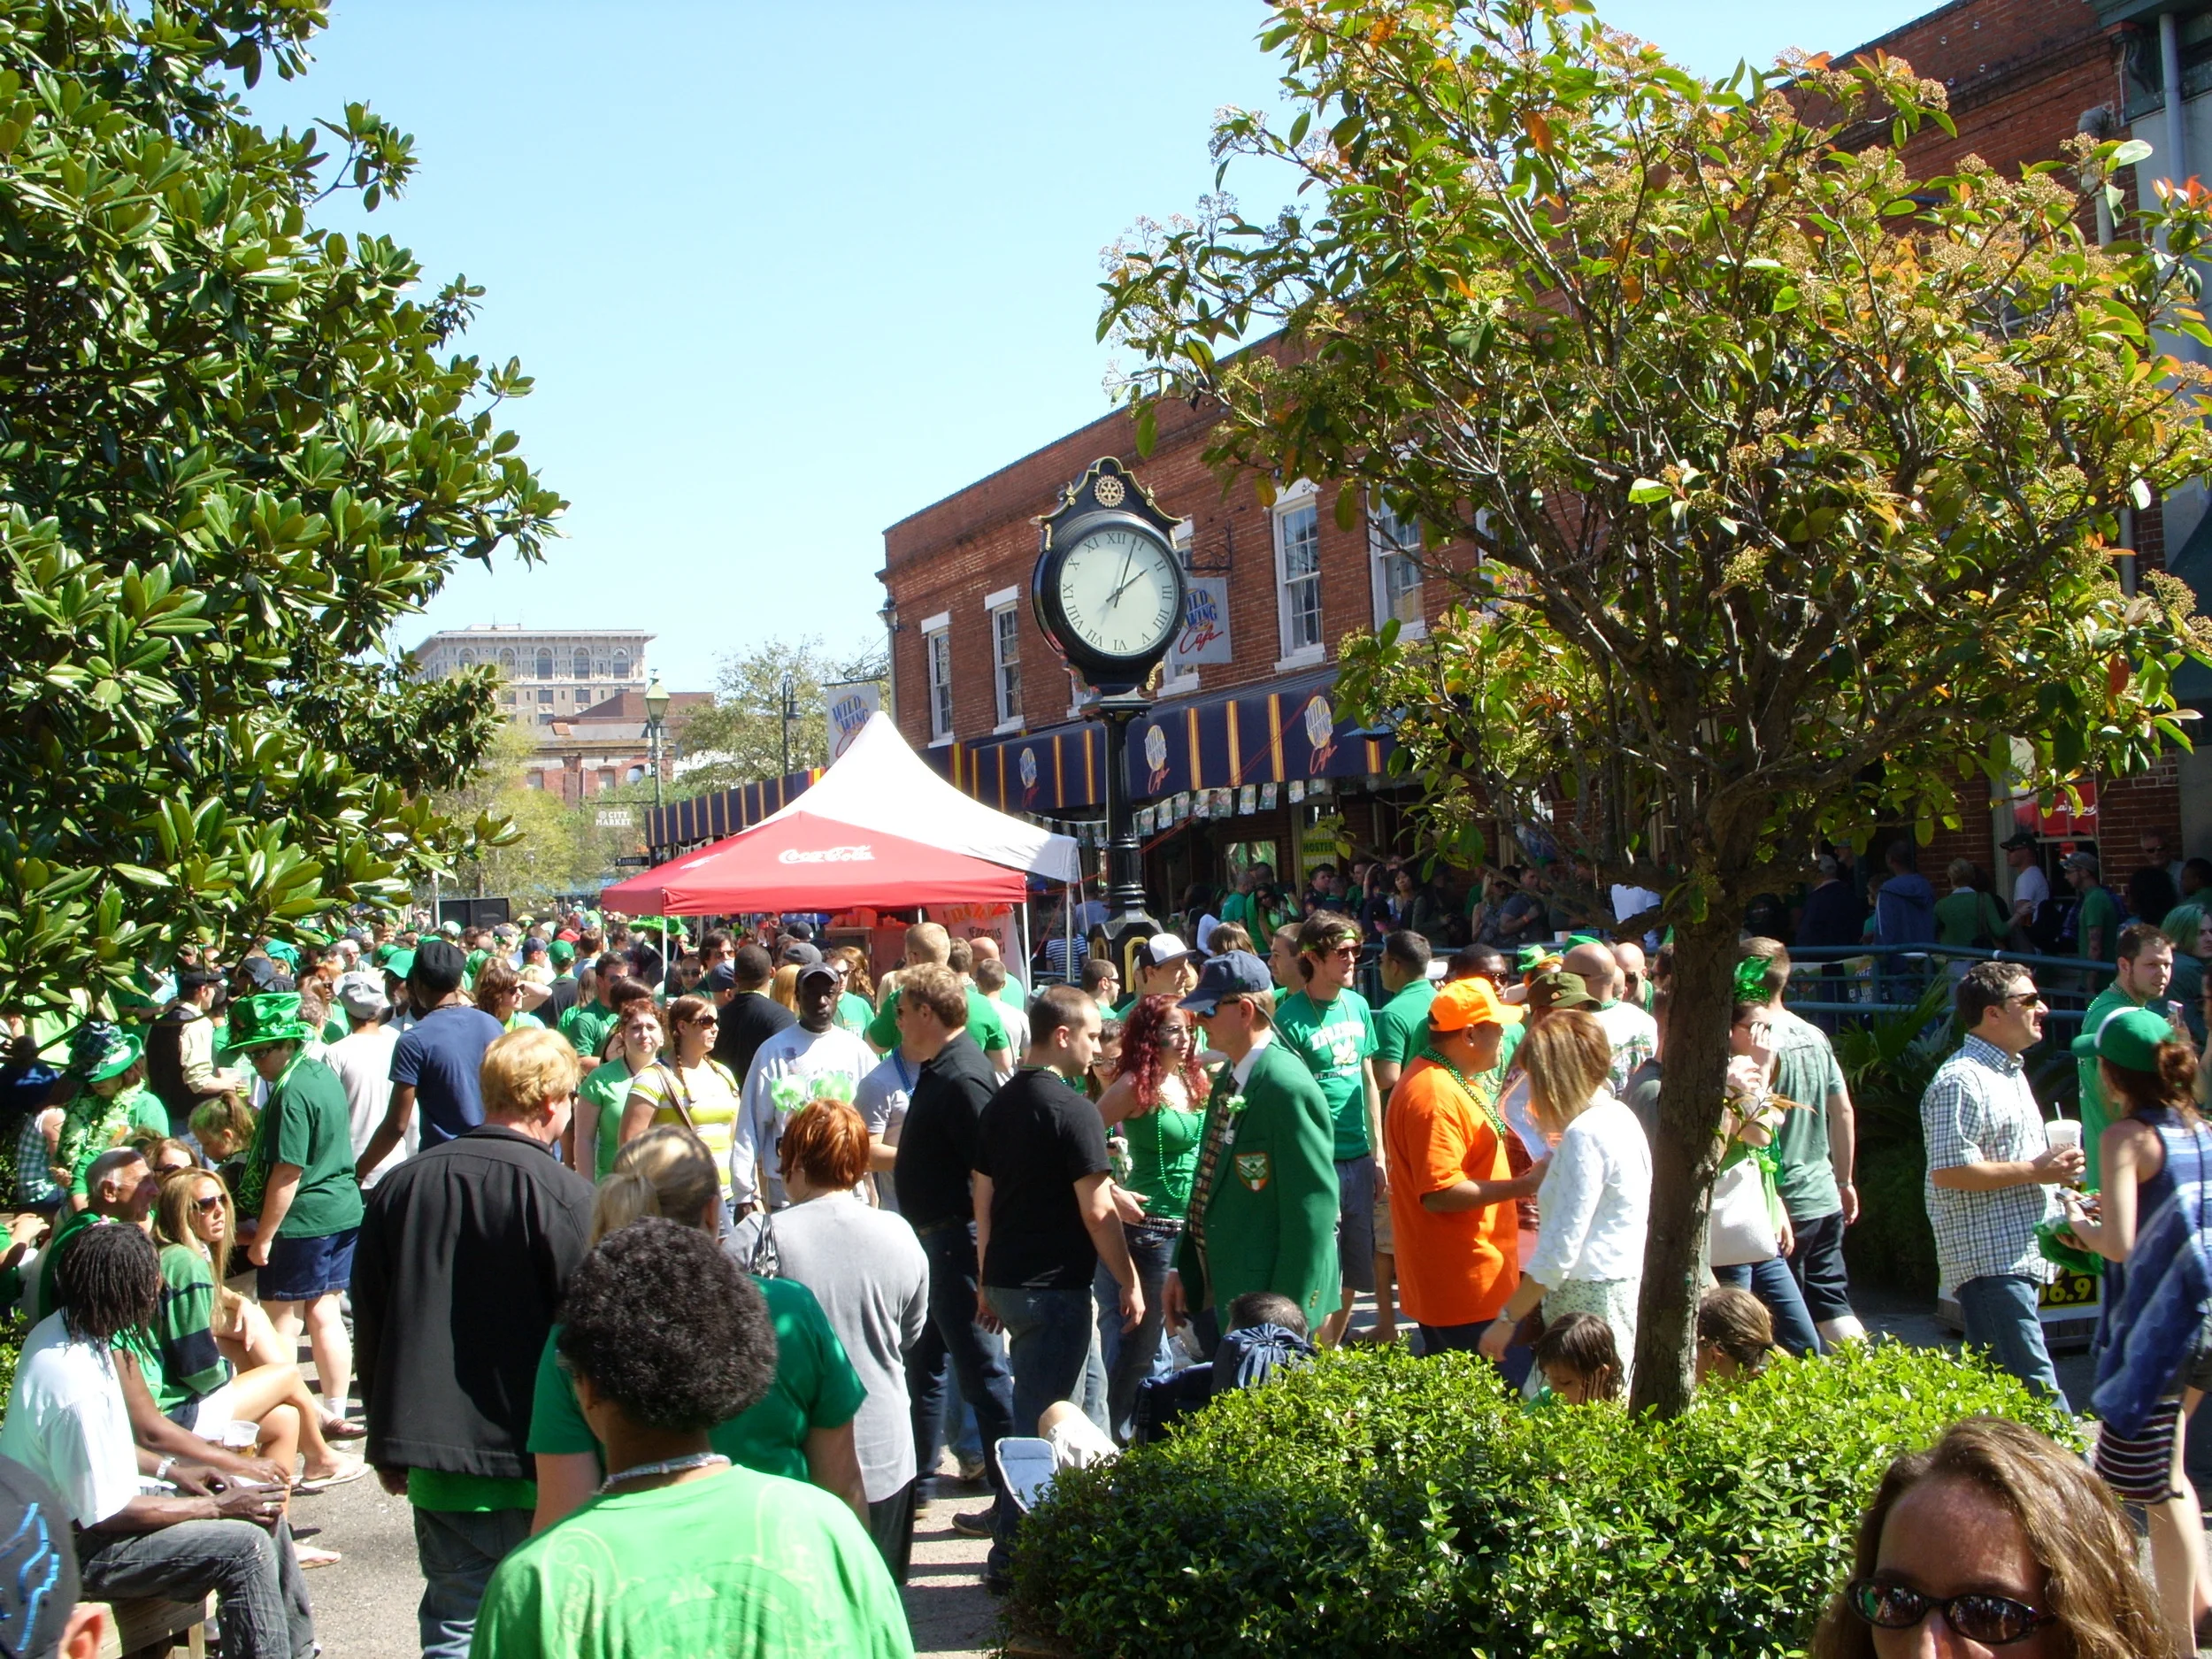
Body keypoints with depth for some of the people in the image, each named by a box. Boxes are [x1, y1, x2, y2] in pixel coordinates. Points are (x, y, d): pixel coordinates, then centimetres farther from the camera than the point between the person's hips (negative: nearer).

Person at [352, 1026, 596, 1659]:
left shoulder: (399, 1185, 4)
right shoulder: (564, 1195, -14)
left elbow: (369, 1328, 12)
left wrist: (388, 1441, 21)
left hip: (435, 1459, 4)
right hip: (537, 1459, -4)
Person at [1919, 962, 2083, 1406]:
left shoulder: (2012, 1073, 20)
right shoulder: (1962, 1080, -14)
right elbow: (1948, 1170, -23)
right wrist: (2035, 1171, -17)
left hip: (2019, 1254, 10)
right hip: (1988, 1258, -10)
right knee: (2035, 1384, -14)